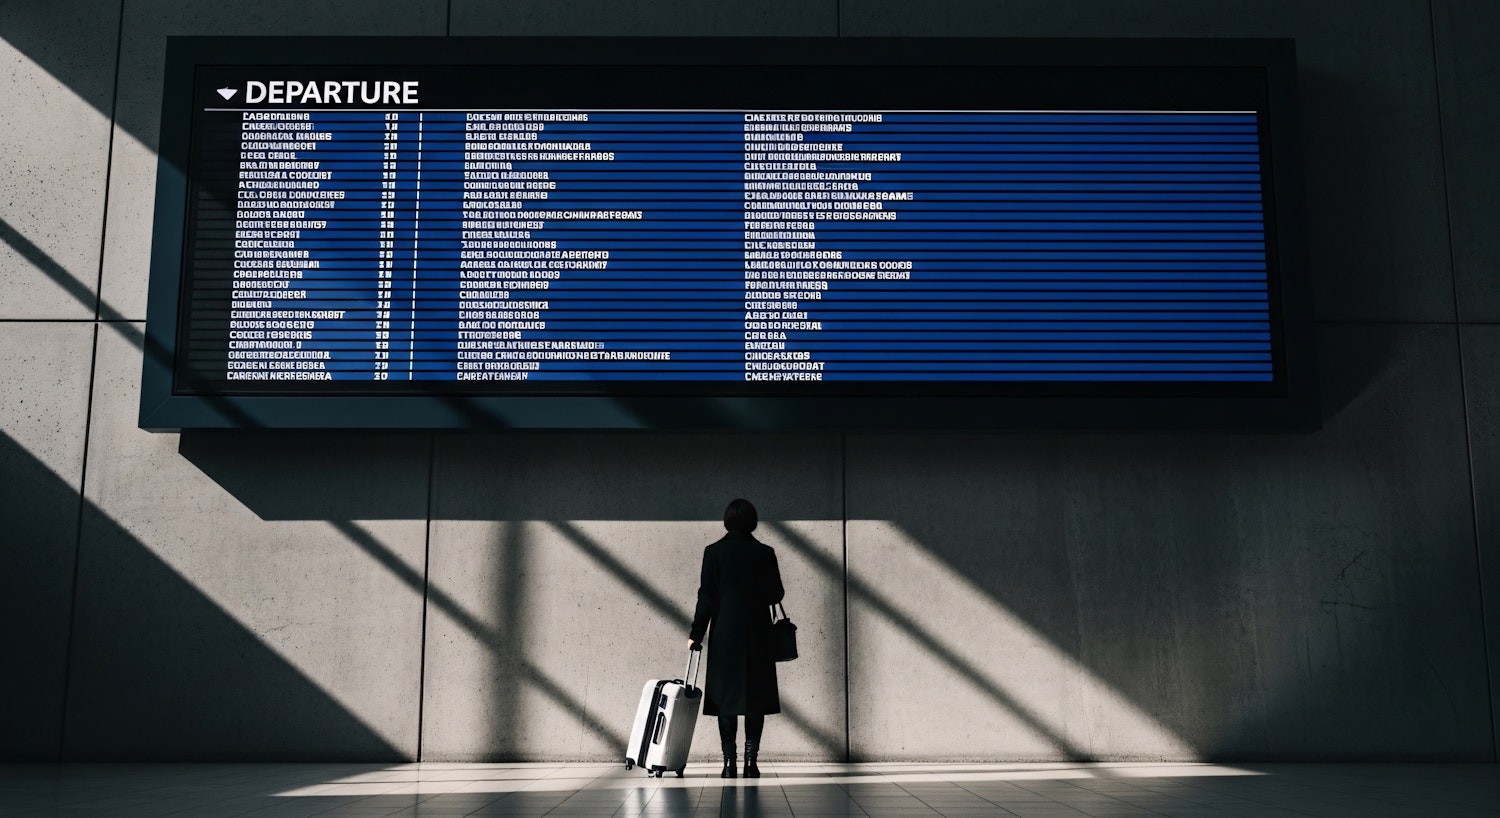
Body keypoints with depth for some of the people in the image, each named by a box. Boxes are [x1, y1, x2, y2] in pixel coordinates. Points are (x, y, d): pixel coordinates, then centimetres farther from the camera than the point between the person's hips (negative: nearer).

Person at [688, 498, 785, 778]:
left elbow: (706, 596, -4)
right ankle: (751, 760, 2)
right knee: (756, 696, 6)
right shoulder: (764, 553, -3)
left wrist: (696, 634, 1)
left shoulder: (714, 552, -3)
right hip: (757, 635, 0)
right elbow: (776, 594, 0)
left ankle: (729, 762, 2)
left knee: (725, 696, 6)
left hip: (724, 635, 0)